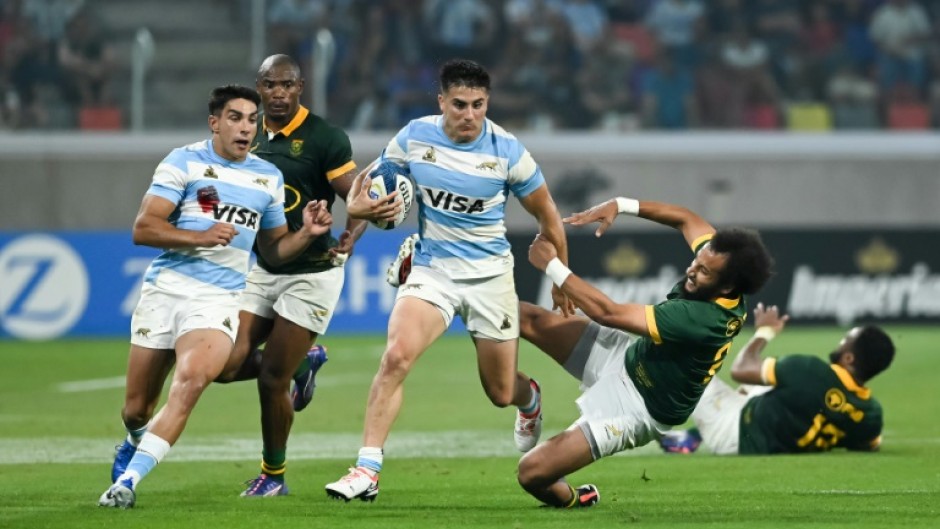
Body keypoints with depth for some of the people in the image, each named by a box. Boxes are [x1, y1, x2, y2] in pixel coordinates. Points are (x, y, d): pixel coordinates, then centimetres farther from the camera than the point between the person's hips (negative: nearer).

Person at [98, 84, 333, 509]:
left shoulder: (268, 177, 13)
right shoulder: (184, 162, 0)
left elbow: (273, 249, 21)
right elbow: (142, 229, -6)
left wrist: (307, 233, 2)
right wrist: (200, 237, -18)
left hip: (218, 299, 1)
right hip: (165, 289, -1)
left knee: (192, 378, -29)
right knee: (136, 409, 4)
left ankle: (128, 480, -27)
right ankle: (136, 442, 42)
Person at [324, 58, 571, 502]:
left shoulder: (506, 150, -12)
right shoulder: (413, 138, -8)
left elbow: (547, 216, 1)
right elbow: (368, 184, 7)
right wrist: (357, 206, -18)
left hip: (490, 273, -1)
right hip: (431, 268, 1)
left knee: (501, 393, 9)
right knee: (396, 356, -25)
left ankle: (530, 399, 50)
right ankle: (367, 470, -22)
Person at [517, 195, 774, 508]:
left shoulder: (701, 318, -37)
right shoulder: (716, 257, -14)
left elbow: (607, 312, -32)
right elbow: (685, 219, 8)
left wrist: (551, 265, -23)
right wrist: (621, 206, -7)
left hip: (636, 408, -9)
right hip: (629, 355, 9)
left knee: (532, 472, -15)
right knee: (523, 317, -1)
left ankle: (573, 498, 18)